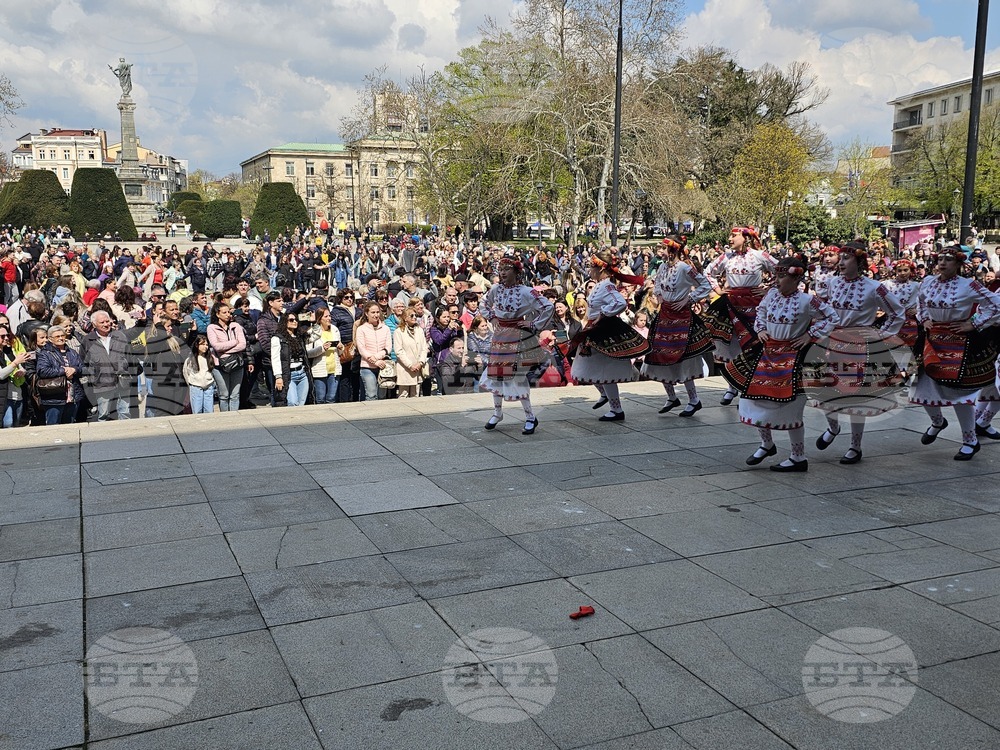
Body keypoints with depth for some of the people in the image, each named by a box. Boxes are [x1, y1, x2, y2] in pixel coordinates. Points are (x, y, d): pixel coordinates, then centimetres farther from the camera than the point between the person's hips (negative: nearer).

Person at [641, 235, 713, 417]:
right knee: (659, 357, 8)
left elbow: (706, 286, -15)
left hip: (681, 316, -8)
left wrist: (688, 299, -14)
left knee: (679, 358, -6)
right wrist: (658, 296, 8)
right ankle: (672, 398, 24)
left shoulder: (685, 268, -16)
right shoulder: (663, 267, 5)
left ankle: (694, 400, 8)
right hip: (664, 315, 8)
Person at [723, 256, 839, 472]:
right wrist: (760, 329, 6)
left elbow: (832, 317, -2)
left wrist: (810, 335, -8)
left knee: (790, 408, -2)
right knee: (757, 397, 8)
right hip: (767, 352, 6)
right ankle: (766, 444, 31)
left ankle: (798, 458, 12)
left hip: (791, 357, -6)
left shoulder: (806, 300, -12)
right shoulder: (771, 294, 3)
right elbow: (760, 312, 22)